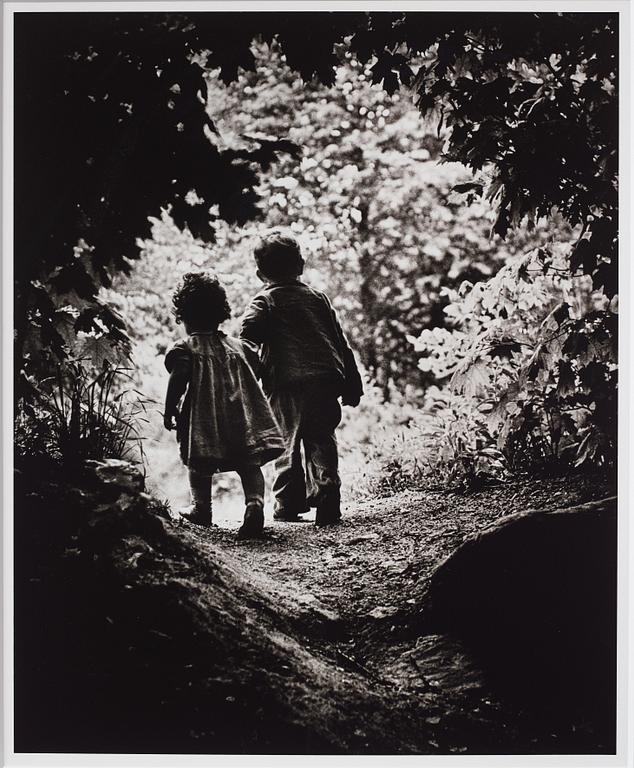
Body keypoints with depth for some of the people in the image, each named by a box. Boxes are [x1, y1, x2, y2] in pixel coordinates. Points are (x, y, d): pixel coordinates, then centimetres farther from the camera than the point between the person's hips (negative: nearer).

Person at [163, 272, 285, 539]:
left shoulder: (185, 349, 1)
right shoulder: (239, 346, 17)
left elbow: (178, 380, -12)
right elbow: (256, 374, 20)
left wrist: (169, 410, -5)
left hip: (204, 419, -3)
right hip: (244, 418, 3)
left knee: (200, 464, 14)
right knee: (249, 464, -3)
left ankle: (201, 507, 19)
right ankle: (255, 503, -24)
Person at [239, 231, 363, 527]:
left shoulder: (263, 303, 4)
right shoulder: (318, 298, 17)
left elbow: (246, 344, -11)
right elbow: (341, 342, 17)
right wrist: (352, 385, 21)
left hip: (287, 384, -3)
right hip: (326, 380, 3)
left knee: (288, 442, 9)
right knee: (322, 441, 7)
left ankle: (288, 504, 11)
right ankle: (327, 500, -5)